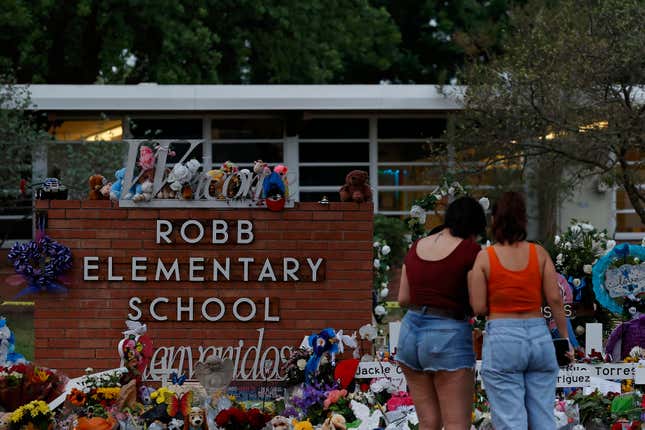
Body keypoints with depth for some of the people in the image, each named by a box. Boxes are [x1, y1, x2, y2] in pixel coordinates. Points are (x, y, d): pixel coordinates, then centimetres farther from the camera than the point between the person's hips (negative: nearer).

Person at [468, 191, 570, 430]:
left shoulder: (484, 257, -4)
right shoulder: (539, 253, 2)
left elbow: (478, 307, -4)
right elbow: (555, 299, 0)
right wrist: (565, 338, 8)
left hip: (502, 340, -3)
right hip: (539, 338, 3)